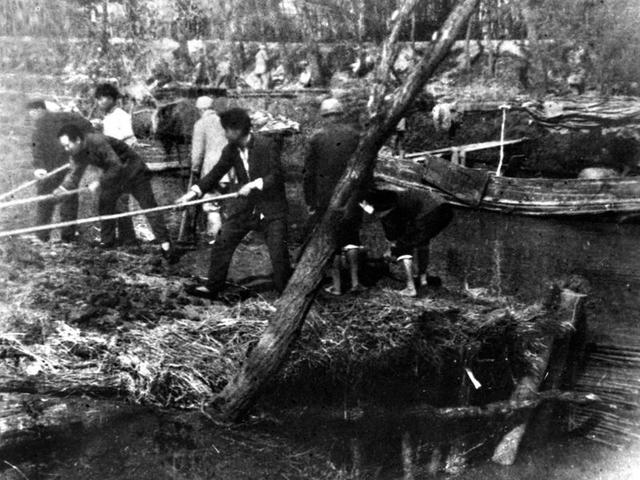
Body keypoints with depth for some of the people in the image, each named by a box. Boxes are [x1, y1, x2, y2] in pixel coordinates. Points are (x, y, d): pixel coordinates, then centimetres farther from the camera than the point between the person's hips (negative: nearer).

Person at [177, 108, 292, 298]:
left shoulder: (266, 144, -16)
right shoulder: (230, 150, 0)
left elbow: (277, 175, -16)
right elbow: (216, 172, 5)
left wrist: (254, 184, -24)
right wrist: (194, 192, -5)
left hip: (271, 206, -5)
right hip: (245, 206, 5)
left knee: (278, 252, -5)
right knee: (222, 245, 5)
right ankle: (213, 287, 18)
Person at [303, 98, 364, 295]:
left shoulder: (316, 138, -3)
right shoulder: (354, 135, 1)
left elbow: (309, 173, -2)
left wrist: (310, 201, 5)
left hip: (326, 197, -2)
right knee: (351, 237, 15)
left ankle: (336, 284, 8)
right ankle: (355, 280, 9)